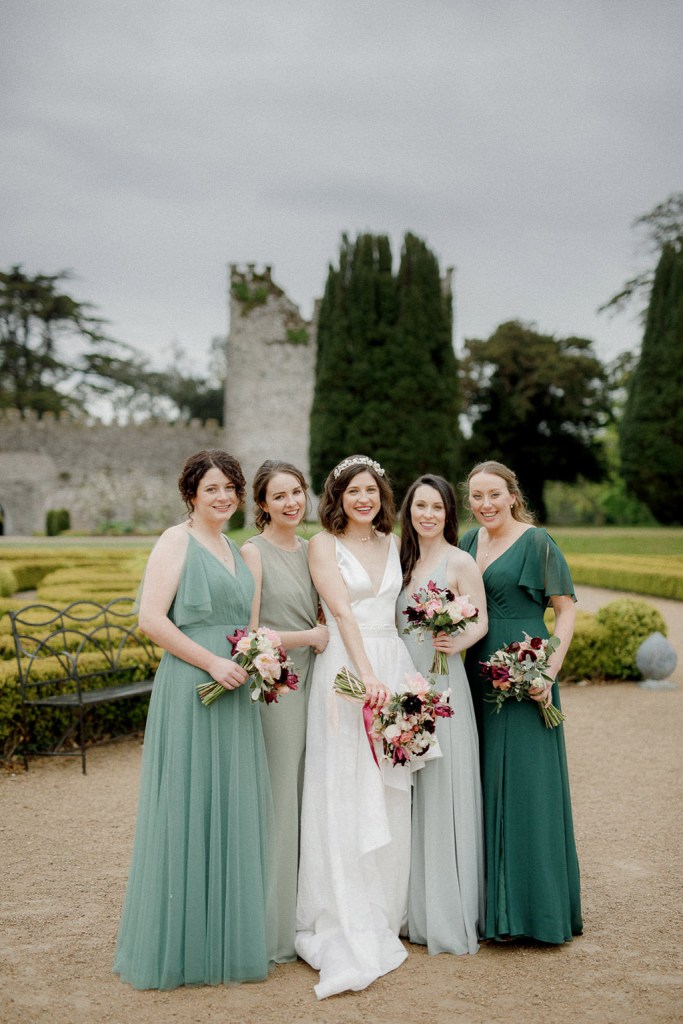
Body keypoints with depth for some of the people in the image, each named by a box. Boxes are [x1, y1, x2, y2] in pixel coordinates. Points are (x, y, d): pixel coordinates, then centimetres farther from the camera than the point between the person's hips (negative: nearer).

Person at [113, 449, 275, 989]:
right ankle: (180, 945, 15)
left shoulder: (234, 550, 18)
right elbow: (151, 618, -15)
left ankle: (229, 938, 26)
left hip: (235, 695, 8)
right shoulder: (177, 540, -6)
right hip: (190, 690, -8)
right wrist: (212, 662, -17)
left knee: (234, 812, 12)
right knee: (189, 809, 0)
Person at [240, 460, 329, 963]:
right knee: (278, 801, -1)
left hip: (313, 679, 7)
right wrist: (310, 637, -6)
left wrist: (325, 638, 4)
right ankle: (277, 929, 12)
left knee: (310, 799, 11)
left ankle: (307, 918, 24)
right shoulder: (254, 552, -7)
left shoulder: (312, 549, 13)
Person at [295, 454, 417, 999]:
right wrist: (368, 676, -24)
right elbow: (342, 611, -14)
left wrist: (399, 676, 7)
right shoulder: (324, 545, -2)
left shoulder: (392, 543, 14)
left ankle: (384, 919, 25)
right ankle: (348, 938, -1)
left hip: (393, 667, 6)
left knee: (389, 797, 10)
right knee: (344, 800, -6)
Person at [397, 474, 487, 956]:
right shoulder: (402, 560, 13)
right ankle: (412, 910, 24)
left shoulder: (461, 562, -5)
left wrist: (458, 642, -27)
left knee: (441, 794, -3)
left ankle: (448, 916, 10)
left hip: (443, 686, -6)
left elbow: (480, 621, -7)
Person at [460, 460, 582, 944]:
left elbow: (566, 608, -8)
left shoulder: (536, 542, -7)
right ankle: (492, 900, 23)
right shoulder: (471, 540, 12)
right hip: (479, 677, 7)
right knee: (486, 786, 11)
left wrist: (550, 670, -16)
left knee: (525, 784, -2)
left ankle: (534, 905, 11)